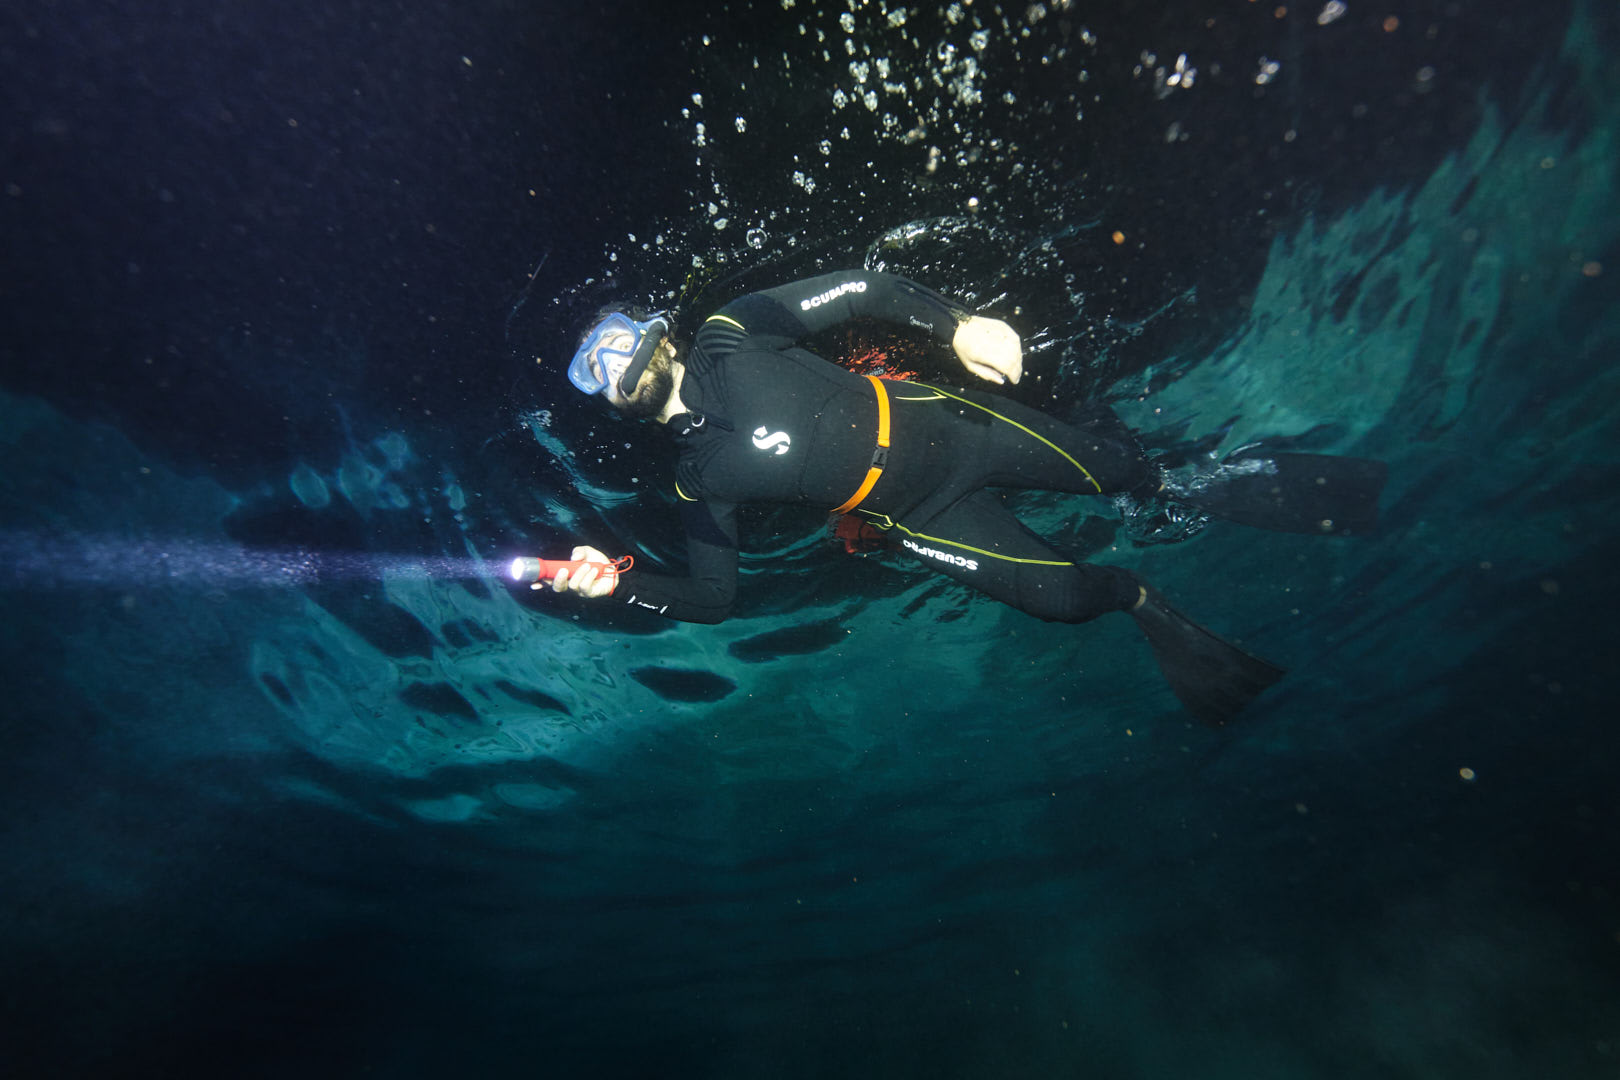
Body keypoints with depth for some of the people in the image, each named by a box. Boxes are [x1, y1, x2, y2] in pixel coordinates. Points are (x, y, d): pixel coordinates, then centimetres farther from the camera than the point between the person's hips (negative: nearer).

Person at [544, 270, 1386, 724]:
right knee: (1058, 594, -5)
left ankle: (1179, 492, 34)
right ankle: (1141, 599, 29)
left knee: (1109, 468, -1)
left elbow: (858, 291, -7)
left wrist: (956, 324, -19)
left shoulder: (728, 335, -6)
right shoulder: (698, 481, -1)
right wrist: (618, 583, -13)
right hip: (907, 516, 1)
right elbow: (712, 599, 2)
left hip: (931, 426, 0)